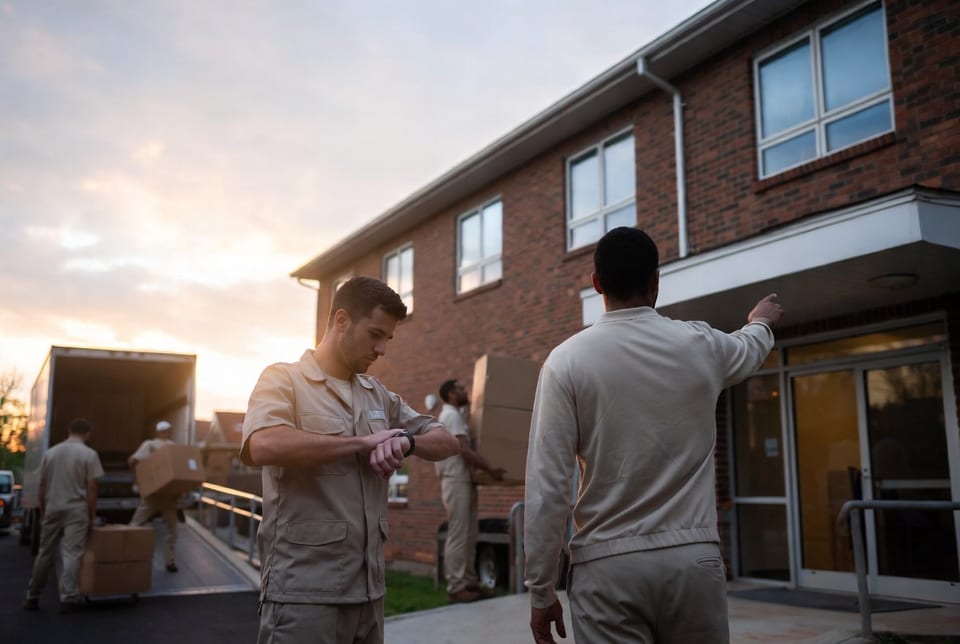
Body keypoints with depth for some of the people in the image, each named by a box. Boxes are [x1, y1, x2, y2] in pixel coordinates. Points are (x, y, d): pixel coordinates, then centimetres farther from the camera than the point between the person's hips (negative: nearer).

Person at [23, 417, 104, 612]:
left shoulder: (50, 452, 8)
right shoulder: (89, 454, -6)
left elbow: (42, 486, 9)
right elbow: (91, 488, -8)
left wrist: (42, 512, 18)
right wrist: (92, 515, 0)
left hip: (52, 510, 4)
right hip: (76, 510, -4)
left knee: (45, 554, 14)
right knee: (71, 555, -4)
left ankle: (32, 597, 20)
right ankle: (68, 598, -7)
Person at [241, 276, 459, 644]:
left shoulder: (379, 396, 15)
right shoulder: (284, 379, -4)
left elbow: (446, 443, 14)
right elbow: (263, 446, -23)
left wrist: (407, 442, -9)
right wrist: (363, 442, -15)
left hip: (368, 586, 7)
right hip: (303, 589, -6)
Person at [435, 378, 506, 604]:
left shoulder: (455, 415, 19)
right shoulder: (452, 415, -13)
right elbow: (465, 451, -22)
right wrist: (491, 469, -19)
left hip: (464, 481, 10)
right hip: (456, 481, -10)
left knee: (468, 536, 12)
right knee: (458, 536, -8)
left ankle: (469, 582, 18)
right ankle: (455, 589, -5)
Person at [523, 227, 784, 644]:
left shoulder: (567, 360, -7)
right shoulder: (701, 346, 2)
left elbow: (547, 486, -10)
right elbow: (749, 349, 29)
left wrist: (541, 591, -1)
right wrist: (762, 322, 53)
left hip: (607, 566, -2)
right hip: (694, 561, 3)